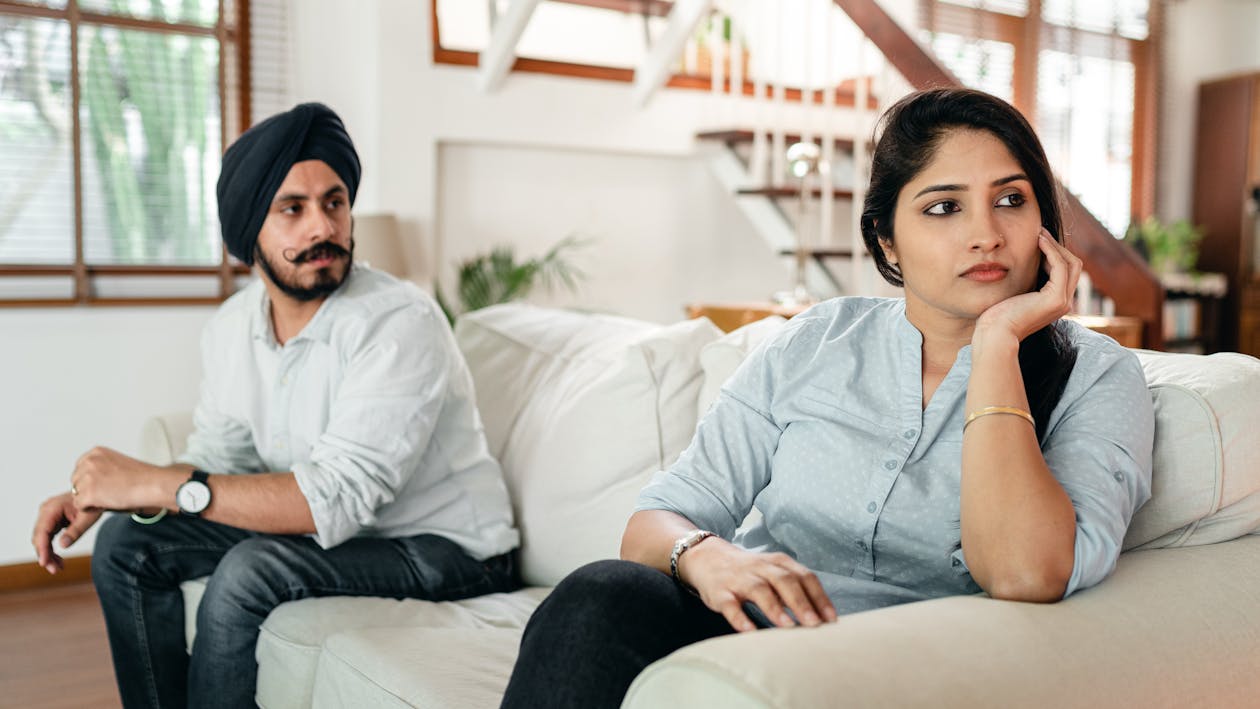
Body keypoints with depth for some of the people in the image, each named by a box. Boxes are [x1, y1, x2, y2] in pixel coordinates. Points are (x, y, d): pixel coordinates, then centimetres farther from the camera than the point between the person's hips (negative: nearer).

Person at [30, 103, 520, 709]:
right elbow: (217, 460, 8)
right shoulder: (231, 328, 0)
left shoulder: (399, 323, -25)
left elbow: (340, 498, -32)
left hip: (448, 548, -7)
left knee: (248, 573, -29)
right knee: (127, 544, 2)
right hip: (334, 526, 7)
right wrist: (101, 494, -10)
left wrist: (158, 484, -31)